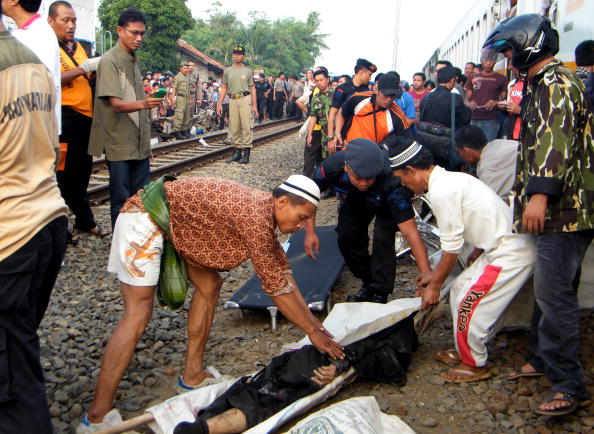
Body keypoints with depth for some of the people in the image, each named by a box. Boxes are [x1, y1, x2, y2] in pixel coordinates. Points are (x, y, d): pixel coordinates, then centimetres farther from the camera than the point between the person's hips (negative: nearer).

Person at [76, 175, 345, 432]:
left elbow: (282, 271, 9)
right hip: (144, 218, -10)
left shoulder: (264, 209, 4)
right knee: (138, 315, -13)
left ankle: (192, 375, 17)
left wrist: (312, 320, 7)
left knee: (209, 284, 8)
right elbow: (275, 286, -22)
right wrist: (312, 331, -13)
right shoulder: (256, 216, -25)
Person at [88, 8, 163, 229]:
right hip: (119, 143, -7)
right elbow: (116, 104, -19)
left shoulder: (134, 60, 15)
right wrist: (142, 104, -39)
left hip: (139, 142, 8)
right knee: (121, 199, -1)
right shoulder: (109, 61, -10)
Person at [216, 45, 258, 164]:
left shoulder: (248, 71, 8)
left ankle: (246, 153, -7)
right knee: (234, 127, 4)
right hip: (232, 100, 3)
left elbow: (252, 89, 5)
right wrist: (219, 103, 4)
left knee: (247, 126, -8)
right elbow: (224, 88, 13)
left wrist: (255, 105, -3)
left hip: (245, 99, -3)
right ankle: (236, 152, 11)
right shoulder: (227, 71, 14)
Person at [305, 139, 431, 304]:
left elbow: (411, 234, -46)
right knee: (346, 237, -6)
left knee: (382, 238, -23)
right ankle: (368, 284, 18)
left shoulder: (391, 183, -45)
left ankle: (380, 294, -6)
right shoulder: (332, 166, -38)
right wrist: (310, 232, -22)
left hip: (386, 204, -3)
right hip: (354, 200, 4)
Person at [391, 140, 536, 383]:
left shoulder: (441, 191, -19)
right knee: (459, 289, 16)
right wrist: (434, 275, 21)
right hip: (503, 246, 10)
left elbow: (452, 247, -14)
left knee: (468, 305, -3)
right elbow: (455, 239, 18)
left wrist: (435, 286, -2)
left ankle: (475, 365, 18)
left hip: (510, 253, -10)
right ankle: (464, 351, 32)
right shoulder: (449, 179, 12)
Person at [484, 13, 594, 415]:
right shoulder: (542, 85, 22)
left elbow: (557, 139, -26)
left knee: (555, 294, -10)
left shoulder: (557, 83, -11)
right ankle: (543, 358, 29)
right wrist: (523, 194, 31)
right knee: (547, 288, 17)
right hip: (555, 208, 11)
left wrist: (540, 193, -34)